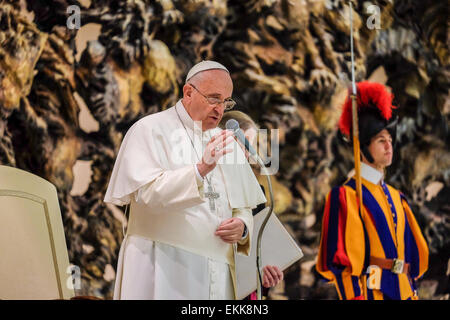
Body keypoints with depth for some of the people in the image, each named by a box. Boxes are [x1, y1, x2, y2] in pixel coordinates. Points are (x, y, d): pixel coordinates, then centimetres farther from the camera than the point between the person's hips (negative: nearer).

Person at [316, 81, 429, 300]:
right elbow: (340, 258, -12)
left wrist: (412, 291, 14)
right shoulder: (347, 196, -6)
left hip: (403, 291, 7)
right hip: (371, 290, -7)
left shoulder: (396, 197, 17)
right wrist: (355, 296, -19)